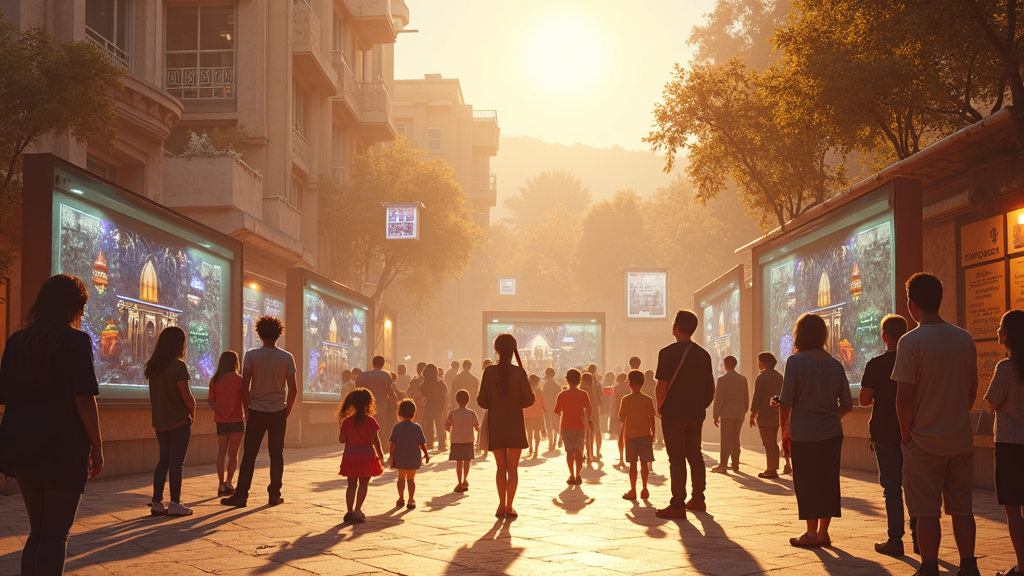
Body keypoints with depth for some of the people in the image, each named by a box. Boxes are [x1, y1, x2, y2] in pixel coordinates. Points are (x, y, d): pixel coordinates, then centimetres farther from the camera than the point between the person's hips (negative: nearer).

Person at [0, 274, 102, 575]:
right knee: (56, 533, 0)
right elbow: (84, 398, -15)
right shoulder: (77, 341, -9)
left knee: (38, 529, 15)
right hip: (63, 448, -6)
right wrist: (97, 446, -9)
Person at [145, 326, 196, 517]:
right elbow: (186, 396, -19)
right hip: (179, 422, -7)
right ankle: (174, 503, 3)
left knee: (163, 460, 13)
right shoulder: (178, 365, -15)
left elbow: (153, 396, 13)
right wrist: (192, 413, -3)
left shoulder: (153, 366, 8)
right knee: (177, 462, 0)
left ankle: (156, 502, 12)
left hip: (160, 422, 7)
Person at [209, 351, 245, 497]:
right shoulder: (237, 379, -9)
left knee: (221, 453, 8)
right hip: (236, 420, -4)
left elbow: (211, 402, 1)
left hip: (221, 421, 4)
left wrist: (220, 413, -6)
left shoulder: (214, 380, 4)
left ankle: (221, 485, 6)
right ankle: (228, 483, -3)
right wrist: (247, 415, 4)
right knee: (233, 454, 3)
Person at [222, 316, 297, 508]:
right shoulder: (287, 358, -2)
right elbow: (293, 389, -5)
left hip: (257, 412, -1)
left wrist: (247, 409, 4)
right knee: (276, 455, 9)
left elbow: (245, 387, -9)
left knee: (249, 455, 4)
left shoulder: (251, 356, -5)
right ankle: (274, 495, 11)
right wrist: (288, 410, 9)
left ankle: (241, 495, 2)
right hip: (278, 412, 1)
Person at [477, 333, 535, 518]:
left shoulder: (489, 372, -7)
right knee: (513, 469, 7)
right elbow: (528, 401, -8)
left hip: (496, 427, 1)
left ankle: (501, 505, 12)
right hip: (515, 426, -1)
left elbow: (482, 402, -5)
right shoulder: (519, 373, -10)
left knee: (501, 468, 14)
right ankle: (509, 506, 4)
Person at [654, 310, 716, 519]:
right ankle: (697, 499, 22)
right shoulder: (703, 354, 8)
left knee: (676, 459, -4)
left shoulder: (668, 352, -11)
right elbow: (710, 389, 11)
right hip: (696, 414, 6)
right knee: (695, 456, 16)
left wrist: (659, 407, 0)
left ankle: (678, 505, -4)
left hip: (674, 414, -6)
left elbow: (662, 386, -15)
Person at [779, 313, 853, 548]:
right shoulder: (835, 364, 4)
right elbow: (847, 404, 6)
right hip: (831, 433, 5)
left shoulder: (795, 362, -11)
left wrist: (784, 426, 4)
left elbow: (786, 402, -12)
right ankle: (823, 531, 18)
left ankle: (811, 533, 9)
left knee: (806, 484, 5)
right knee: (828, 482, 12)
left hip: (803, 434, -4)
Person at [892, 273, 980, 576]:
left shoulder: (911, 342, -14)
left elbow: (904, 396, -15)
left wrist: (906, 433, -3)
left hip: (924, 441, -5)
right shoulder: (965, 339, 3)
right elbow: (972, 389, 10)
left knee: (927, 512, 2)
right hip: (962, 438, 5)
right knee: (962, 508, 13)